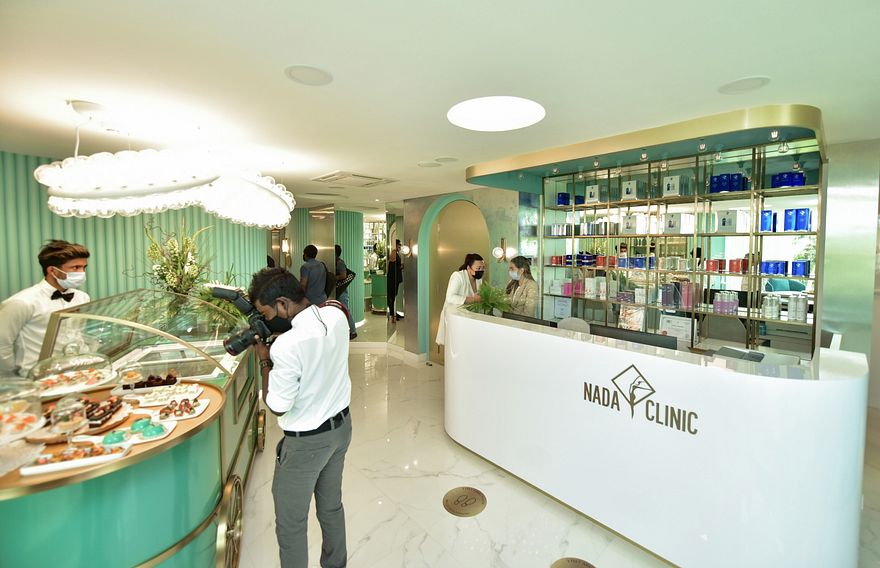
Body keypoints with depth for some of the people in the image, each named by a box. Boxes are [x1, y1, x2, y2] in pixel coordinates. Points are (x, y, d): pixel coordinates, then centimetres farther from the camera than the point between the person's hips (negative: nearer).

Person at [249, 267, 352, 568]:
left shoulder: (286, 346, -31)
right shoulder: (336, 316, -11)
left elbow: (277, 407, -19)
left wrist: (265, 361, -10)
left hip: (306, 442, -8)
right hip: (341, 425, 8)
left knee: (291, 524, 15)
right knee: (331, 506, 26)